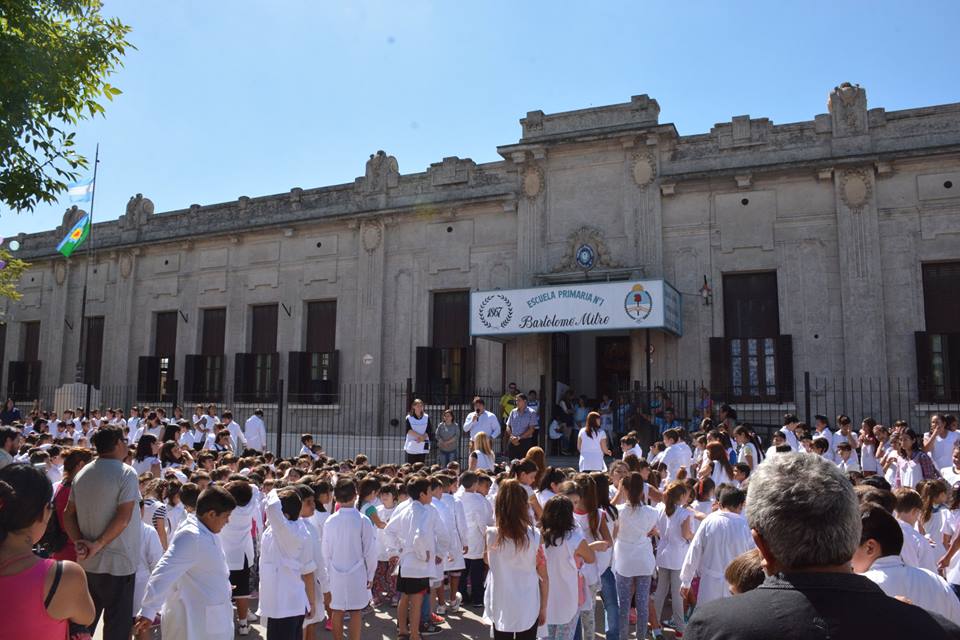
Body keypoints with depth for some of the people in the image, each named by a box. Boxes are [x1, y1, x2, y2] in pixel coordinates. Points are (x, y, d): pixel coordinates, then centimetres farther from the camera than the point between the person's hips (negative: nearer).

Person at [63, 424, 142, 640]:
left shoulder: (82, 474, 7)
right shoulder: (126, 473, -14)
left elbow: (68, 514, 8)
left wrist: (79, 542, -1)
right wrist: (98, 544, -14)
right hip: (117, 563, -7)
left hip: (87, 562, 7)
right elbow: (123, 517, -22)